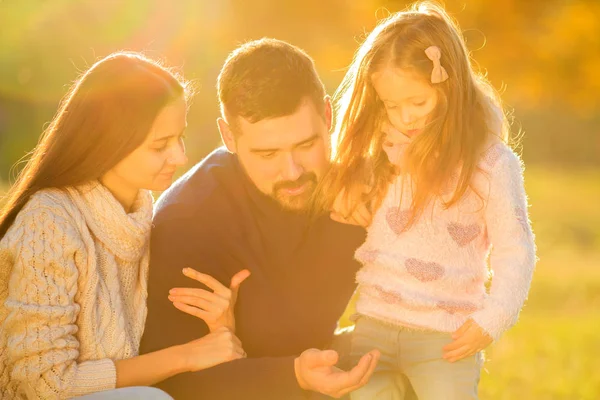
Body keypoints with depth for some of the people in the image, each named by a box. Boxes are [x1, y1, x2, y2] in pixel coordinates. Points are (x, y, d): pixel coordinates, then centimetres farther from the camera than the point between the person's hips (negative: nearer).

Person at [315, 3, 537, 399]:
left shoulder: (491, 162, -8)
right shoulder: (379, 152, 5)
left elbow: (515, 250, -4)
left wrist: (492, 319, -11)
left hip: (447, 336, -4)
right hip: (374, 325, 5)